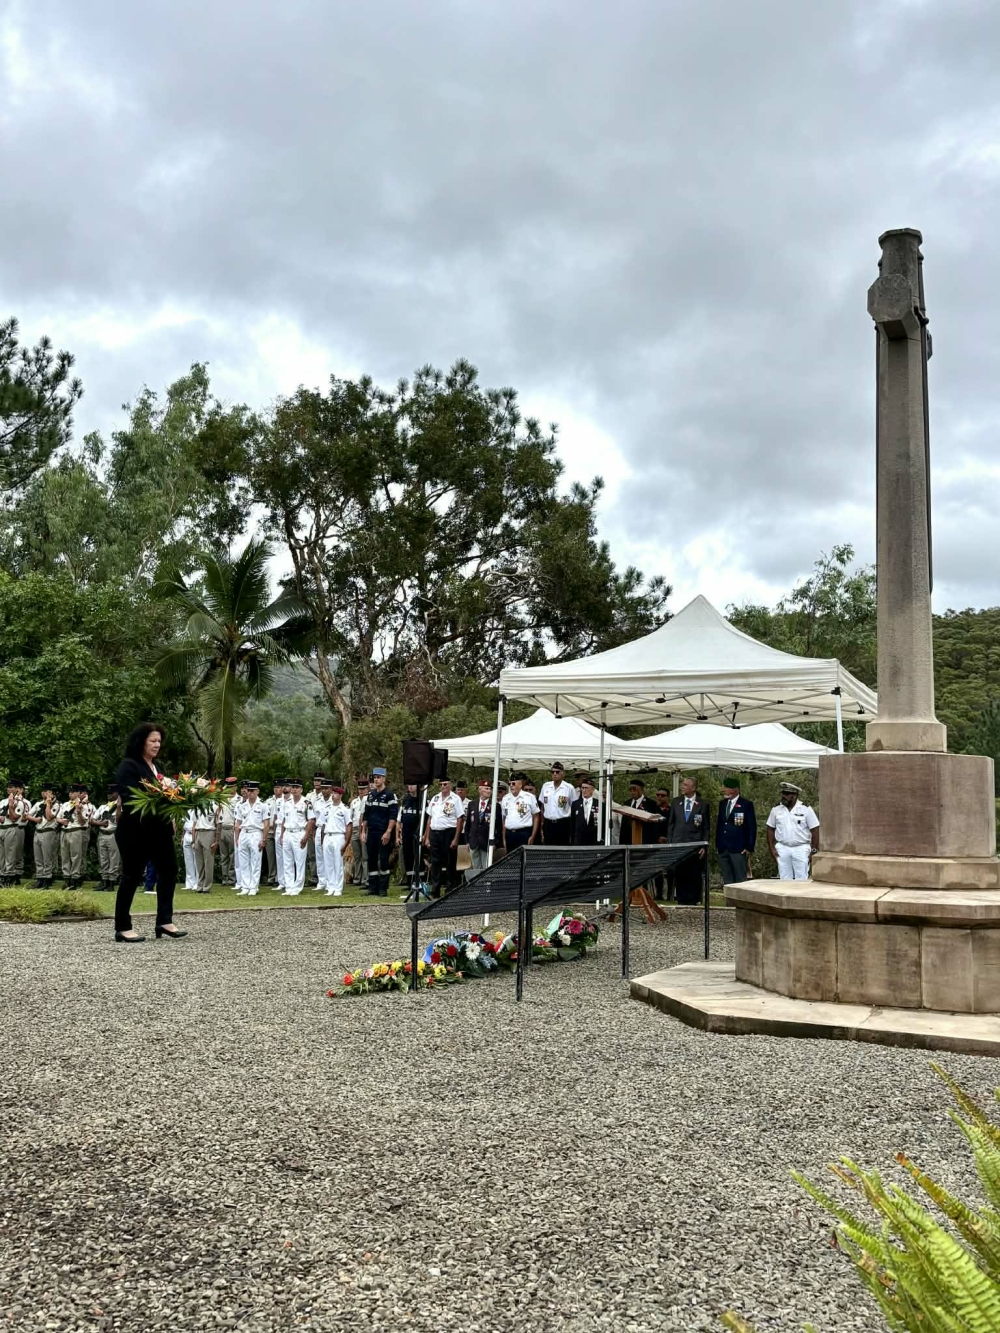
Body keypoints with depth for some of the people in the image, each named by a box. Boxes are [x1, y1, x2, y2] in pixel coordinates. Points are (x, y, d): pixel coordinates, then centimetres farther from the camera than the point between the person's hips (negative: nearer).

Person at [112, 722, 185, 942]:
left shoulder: (156, 767, 17)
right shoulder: (128, 766, -10)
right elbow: (129, 798, -20)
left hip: (159, 828, 8)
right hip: (135, 830, -8)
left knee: (169, 869, 7)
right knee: (132, 876, -1)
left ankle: (164, 922, 13)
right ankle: (122, 928, 8)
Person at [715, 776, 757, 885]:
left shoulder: (746, 804, -5)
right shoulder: (722, 803, 13)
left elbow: (752, 828, -6)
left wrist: (749, 848, -9)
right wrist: (717, 845, 13)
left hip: (739, 850, -6)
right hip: (722, 850, 6)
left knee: (740, 881, -3)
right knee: (727, 881, 9)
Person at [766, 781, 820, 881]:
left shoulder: (806, 809, -5)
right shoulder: (776, 809, 4)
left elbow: (815, 830, -4)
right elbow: (770, 829, 10)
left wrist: (814, 850, -8)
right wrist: (771, 848, 3)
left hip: (801, 849, -3)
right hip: (782, 848, 3)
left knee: (802, 879, -2)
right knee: (784, 879, 6)